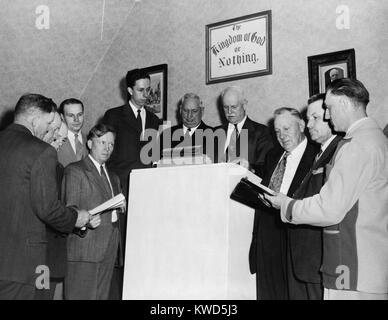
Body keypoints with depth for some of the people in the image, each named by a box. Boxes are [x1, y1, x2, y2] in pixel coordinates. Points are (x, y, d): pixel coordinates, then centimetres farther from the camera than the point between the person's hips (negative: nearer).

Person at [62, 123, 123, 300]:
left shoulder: (113, 177, 22)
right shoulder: (75, 171, -2)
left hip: (109, 252, 7)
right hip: (84, 250, -6)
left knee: (102, 296, 8)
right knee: (82, 296, -6)